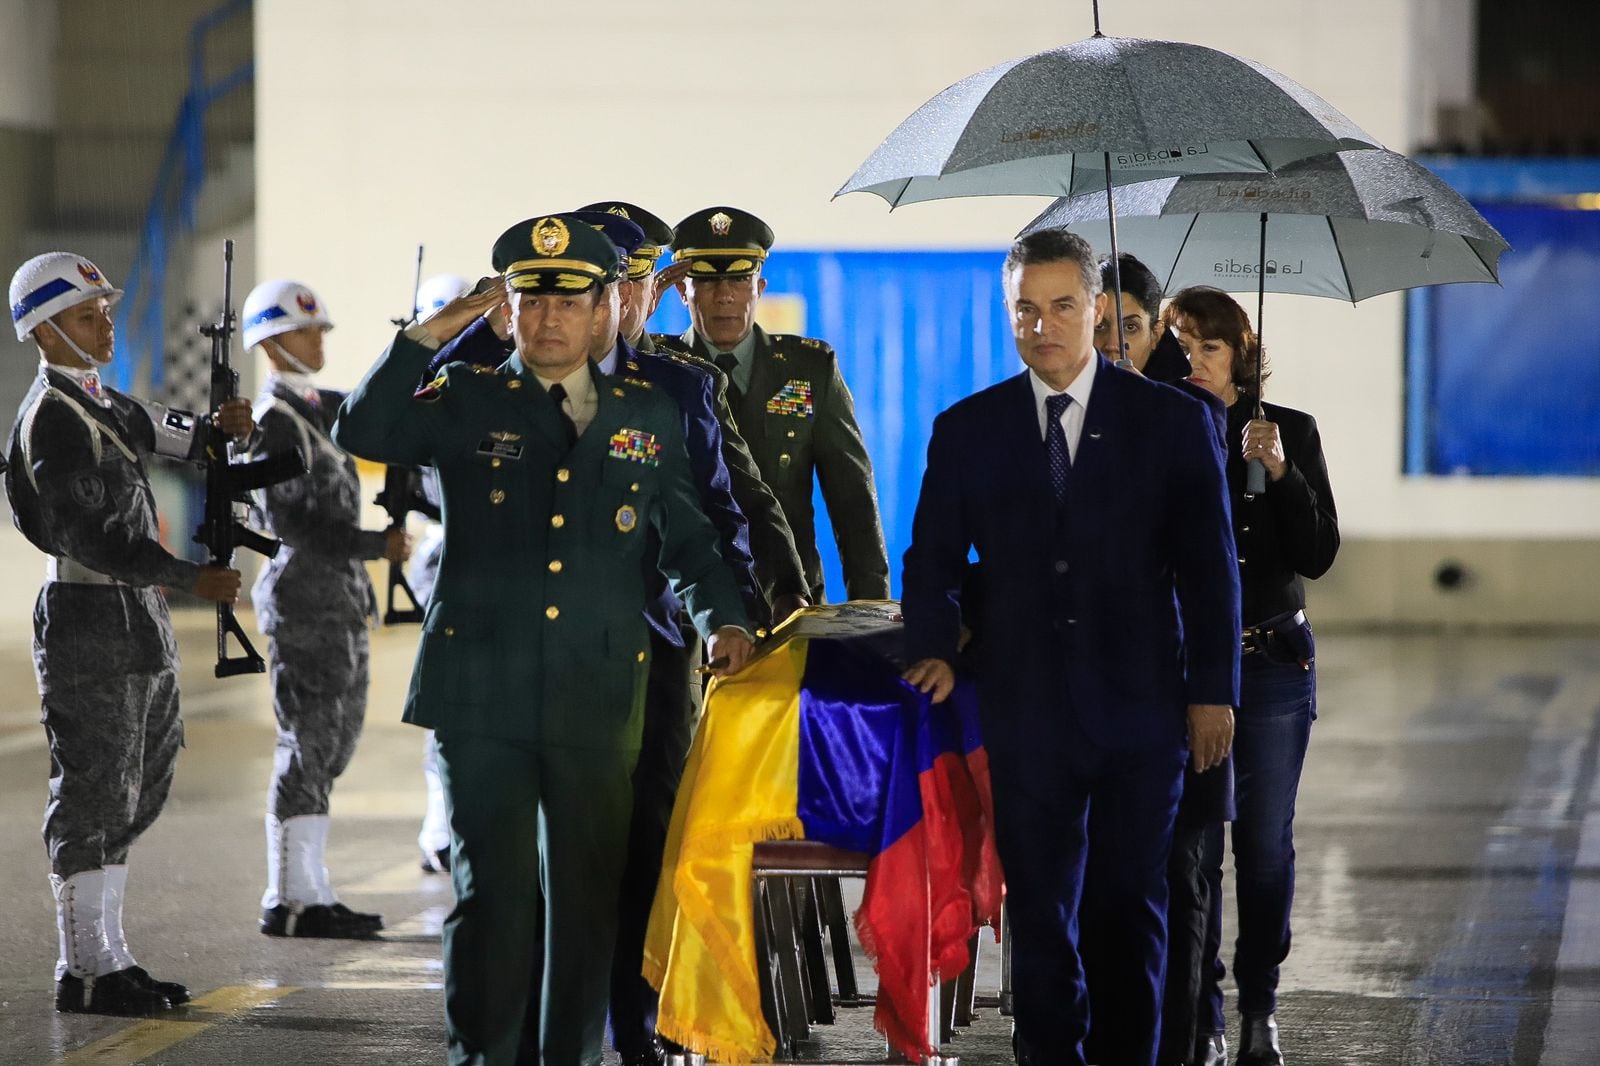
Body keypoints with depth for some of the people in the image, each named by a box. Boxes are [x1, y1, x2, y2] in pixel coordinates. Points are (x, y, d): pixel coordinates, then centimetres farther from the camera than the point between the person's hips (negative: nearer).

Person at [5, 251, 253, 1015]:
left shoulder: (99, 401, 14)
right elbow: (88, 535, -22)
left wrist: (216, 430, 0)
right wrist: (190, 579, -23)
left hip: (135, 621, 10)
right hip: (91, 620, -10)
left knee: (132, 795, 13)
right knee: (93, 795, -5)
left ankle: (109, 958, 20)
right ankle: (85, 972, 0)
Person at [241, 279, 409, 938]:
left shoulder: (316, 407, 15)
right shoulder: (274, 420, -12)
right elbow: (288, 521, -18)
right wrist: (376, 546, -18)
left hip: (339, 593, 10)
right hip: (305, 593, -10)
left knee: (334, 741, 11)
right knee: (309, 742, -8)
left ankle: (308, 891, 15)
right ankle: (291, 901, -5)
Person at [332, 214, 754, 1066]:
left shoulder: (649, 417, 12)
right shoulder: (467, 404, 7)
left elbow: (686, 539, 15)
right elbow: (361, 434, -7)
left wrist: (721, 619, -2)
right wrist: (429, 336, -11)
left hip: (598, 700, 2)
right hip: (482, 696, -2)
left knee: (590, 894, 6)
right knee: (493, 892, -3)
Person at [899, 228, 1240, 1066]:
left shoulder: (1173, 422, 2)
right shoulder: (968, 430, 6)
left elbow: (1209, 566, 1)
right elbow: (931, 562, 9)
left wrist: (1213, 690, -4)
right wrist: (933, 648, -8)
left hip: (1140, 708, -1)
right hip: (1025, 709, 1)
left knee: (1134, 904, 6)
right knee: (1038, 910, 3)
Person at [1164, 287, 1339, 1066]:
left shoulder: (1290, 432, 2)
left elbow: (1318, 556, -4)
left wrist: (1279, 470, -17)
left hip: (1272, 659, 0)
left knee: (1266, 841, 4)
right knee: (1192, 840, -3)